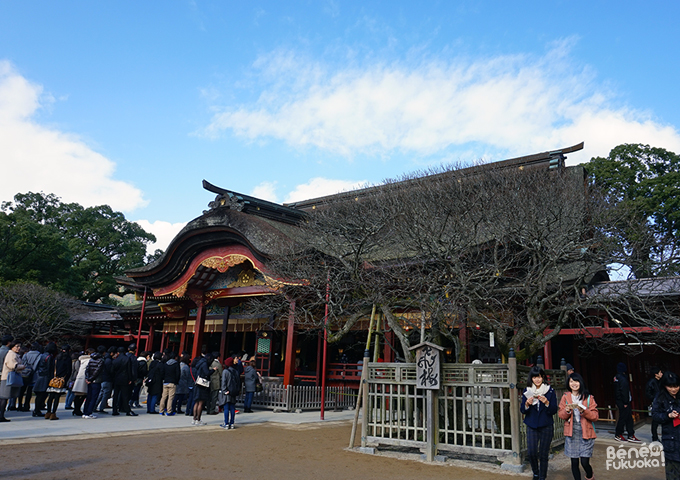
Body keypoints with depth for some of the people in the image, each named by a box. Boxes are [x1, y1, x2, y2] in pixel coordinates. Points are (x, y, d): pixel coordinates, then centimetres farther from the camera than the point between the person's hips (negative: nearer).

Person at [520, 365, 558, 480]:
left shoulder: (550, 391, -1)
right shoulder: (527, 391, 3)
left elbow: (554, 410, -1)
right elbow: (522, 410, 4)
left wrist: (547, 403, -19)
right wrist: (527, 404, -17)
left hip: (546, 426, -1)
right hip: (531, 426, 1)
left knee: (543, 454, 2)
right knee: (531, 452, -4)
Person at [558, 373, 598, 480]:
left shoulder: (589, 397, 2)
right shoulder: (565, 397, 7)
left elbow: (595, 416, -2)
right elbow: (561, 415, 6)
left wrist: (584, 411, -19)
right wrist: (567, 411, -15)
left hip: (586, 433, -1)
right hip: (572, 434, 1)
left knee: (585, 462, -3)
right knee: (574, 462, 3)